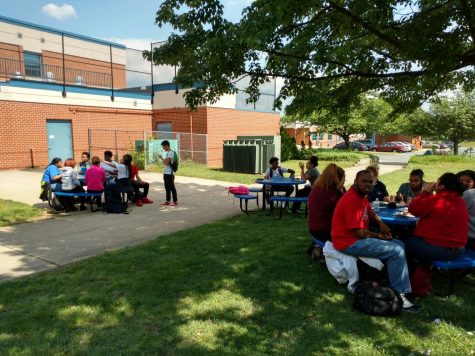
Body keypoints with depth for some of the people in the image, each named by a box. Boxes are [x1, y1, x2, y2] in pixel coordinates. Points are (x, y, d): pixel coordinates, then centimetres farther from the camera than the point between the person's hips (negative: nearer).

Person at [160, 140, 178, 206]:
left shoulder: (171, 153, -15)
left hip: (170, 173, -10)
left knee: (172, 187, -4)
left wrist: (162, 158, -9)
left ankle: (175, 201, 3)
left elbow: (166, 162, -22)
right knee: (167, 188, 13)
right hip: (166, 173, 10)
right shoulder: (168, 153, 16)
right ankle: (167, 201, 20)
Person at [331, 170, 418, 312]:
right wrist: (379, 236, -6)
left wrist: (381, 223, 5)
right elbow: (358, 233, -22)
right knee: (396, 251, -15)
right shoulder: (352, 200, -23)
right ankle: (399, 294, -5)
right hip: (349, 242, -11)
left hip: (358, 237, 11)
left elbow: (369, 211, 25)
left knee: (399, 245, 10)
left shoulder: (362, 195, 8)